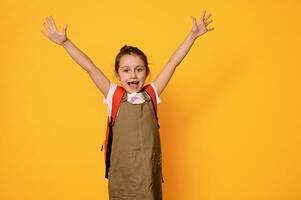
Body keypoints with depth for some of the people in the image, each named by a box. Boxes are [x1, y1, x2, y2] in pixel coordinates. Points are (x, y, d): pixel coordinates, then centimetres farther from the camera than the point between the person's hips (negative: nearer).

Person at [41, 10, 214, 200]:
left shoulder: (151, 94, 2)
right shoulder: (113, 95, -1)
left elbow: (173, 63, 0)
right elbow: (90, 67, -7)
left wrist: (193, 35, -1)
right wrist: (65, 42, -11)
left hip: (149, 172, 1)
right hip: (121, 173, -1)